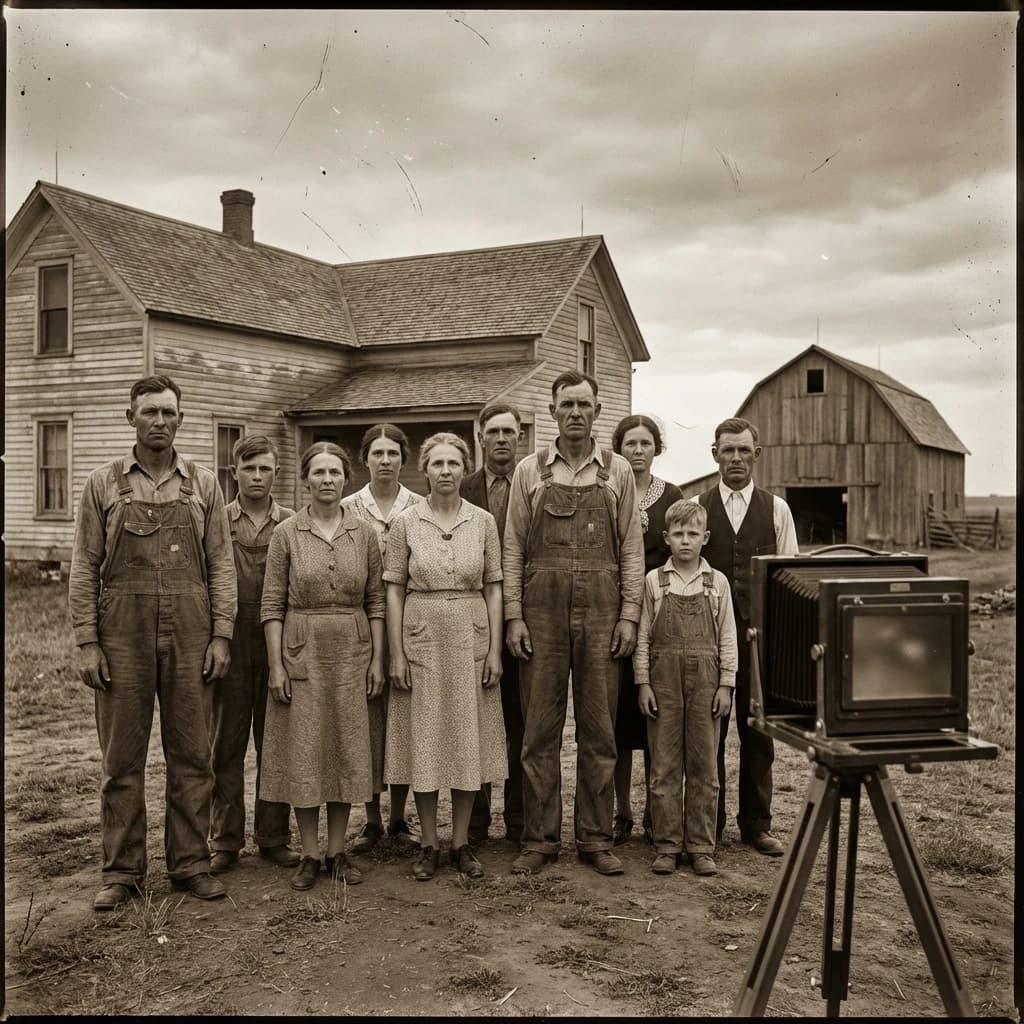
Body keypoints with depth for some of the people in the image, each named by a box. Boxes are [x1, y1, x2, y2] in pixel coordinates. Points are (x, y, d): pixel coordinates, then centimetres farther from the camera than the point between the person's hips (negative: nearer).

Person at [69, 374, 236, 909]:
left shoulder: (203, 484, 7)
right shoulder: (103, 483, 5)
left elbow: (221, 564, 6)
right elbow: (84, 566, 3)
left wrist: (220, 635, -2)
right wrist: (86, 641, -4)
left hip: (190, 634, 1)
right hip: (122, 634, -1)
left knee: (191, 754, 6)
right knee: (122, 758, 5)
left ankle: (190, 862, 18)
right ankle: (122, 870, 16)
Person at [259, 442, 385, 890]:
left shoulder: (364, 533, 3)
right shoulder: (286, 533, -2)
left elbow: (375, 601, 5)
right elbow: (272, 603, -3)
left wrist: (377, 658, 0)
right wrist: (276, 664, -8)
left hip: (351, 652, 2)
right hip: (301, 651, -1)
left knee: (347, 750, 7)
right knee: (303, 752, 3)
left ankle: (337, 851, 19)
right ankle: (309, 854, 15)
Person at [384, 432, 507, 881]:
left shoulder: (483, 521, 2)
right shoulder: (405, 523, -1)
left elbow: (493, 589, 4)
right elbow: (394, 591, 0)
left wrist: (495, 649, -2)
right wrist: (396, 654, -5)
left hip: (471, 637, 1)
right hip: (421, 637, -1)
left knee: (469, 738, 6)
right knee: (423, 740, 4)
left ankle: (461, 842, 19)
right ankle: (428, 844, 17)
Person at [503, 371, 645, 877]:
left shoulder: (617, 471, 8)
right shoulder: (530, 471, 7)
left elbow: (631, 548, 7)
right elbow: (513, 548, 5)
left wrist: (629, 615, -1)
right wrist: (514, 616, -2)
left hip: (601, 607, 0)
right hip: (542, 606, 0)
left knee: (599, 729, 5)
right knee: (539, 730, 4)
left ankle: (596, 838, 16)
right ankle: (539, 839, 14)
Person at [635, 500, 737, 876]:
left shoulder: (717, 582, 6)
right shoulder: (653, 581, 4)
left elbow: (727, 638, 6)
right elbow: (642, 636, 3)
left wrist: (726, 684, 0)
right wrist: (643, 683, -3)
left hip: (705, 679, 1)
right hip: (664, 678, 0)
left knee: (703, 766, 5)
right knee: (664, 766, 3)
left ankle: (701, 847, 13)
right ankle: (667, 846, 11)